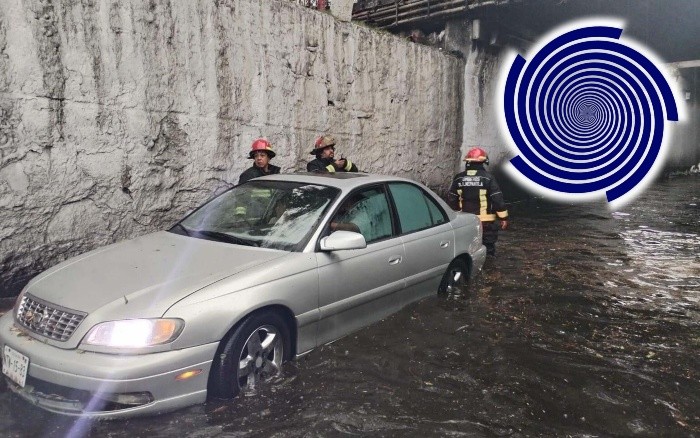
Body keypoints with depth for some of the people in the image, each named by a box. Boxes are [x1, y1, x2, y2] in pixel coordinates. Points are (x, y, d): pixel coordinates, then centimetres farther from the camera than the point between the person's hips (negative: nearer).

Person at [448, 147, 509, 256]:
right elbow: (498, 199, -11)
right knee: (488, 248, 6)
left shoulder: (458, 178, 1)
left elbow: (451, 199, 7)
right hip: (485, 221, -3)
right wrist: (503, 217, -3)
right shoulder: (488, 177, -10)